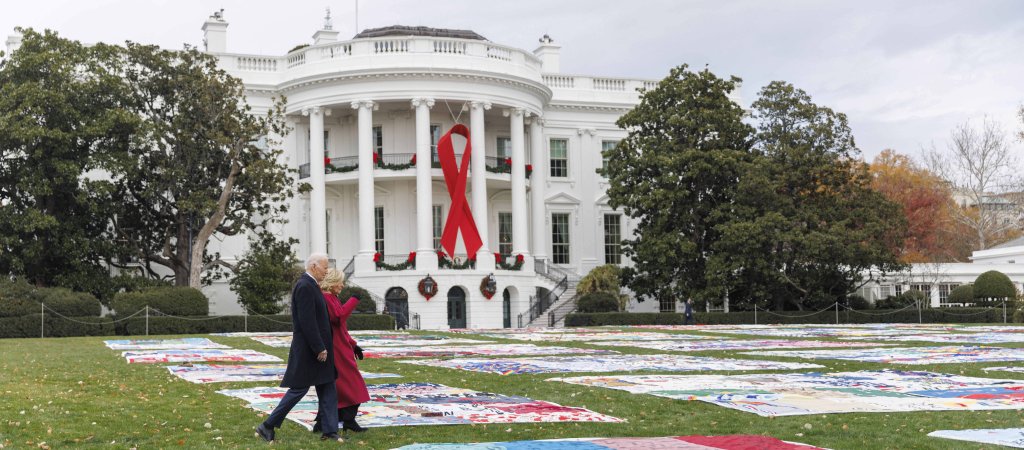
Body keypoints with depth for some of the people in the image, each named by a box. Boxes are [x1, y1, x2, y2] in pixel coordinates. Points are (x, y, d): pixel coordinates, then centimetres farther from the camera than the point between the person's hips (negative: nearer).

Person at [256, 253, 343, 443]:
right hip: (308, 349, -10)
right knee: (299, 389, -3)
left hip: (317, 347, 10)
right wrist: (319, 348, -21)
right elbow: (307, 322, -23)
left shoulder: (310, 285, 14)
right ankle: (268, 426, 6)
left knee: (328, 389, 9)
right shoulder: (305, 287, -18)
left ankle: (330, 431, 11)